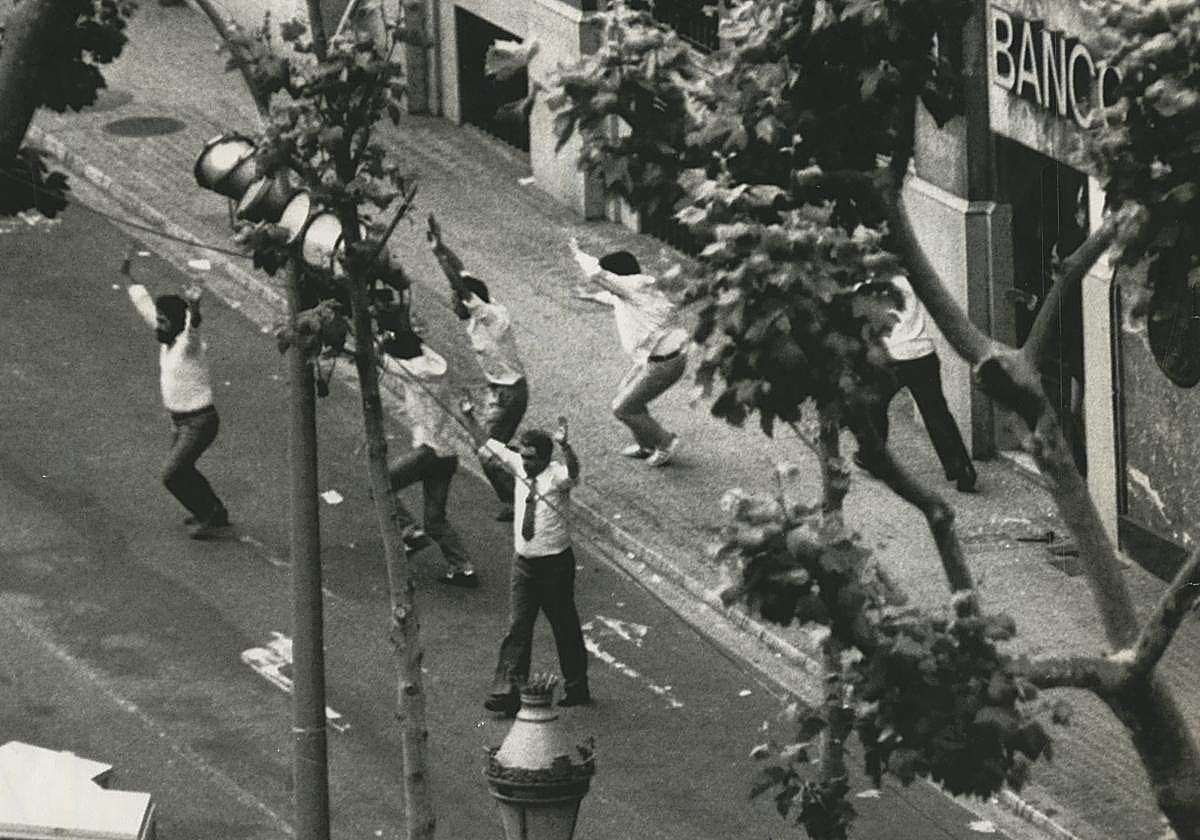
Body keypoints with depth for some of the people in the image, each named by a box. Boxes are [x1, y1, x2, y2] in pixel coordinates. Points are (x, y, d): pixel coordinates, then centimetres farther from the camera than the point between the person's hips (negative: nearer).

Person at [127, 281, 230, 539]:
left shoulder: (189, 343, -23)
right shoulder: (168, 339, 1)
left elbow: (193, 325, -47)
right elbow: (144, 303, 15)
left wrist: (193, 306, -69)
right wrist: (130, 279, 28)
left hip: (199, 423, -10)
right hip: (180, 421, 10)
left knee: (171, 474, -11)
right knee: (181, 471, 24)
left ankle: (210, 517, 2)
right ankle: (214, 512, 42)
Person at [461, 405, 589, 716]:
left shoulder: (556, 475, -15)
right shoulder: (520, 468, 2)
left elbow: (573, 471, -39)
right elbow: (487, 445, 11)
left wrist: (564, 446, -57)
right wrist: (469, 419, 4)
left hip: (555, 563, -5)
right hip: (524, 561, 5)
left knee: (565, 626, 9)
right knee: (517, 626, -3)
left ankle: (576, 688, 24)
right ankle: (508, 691, -10)